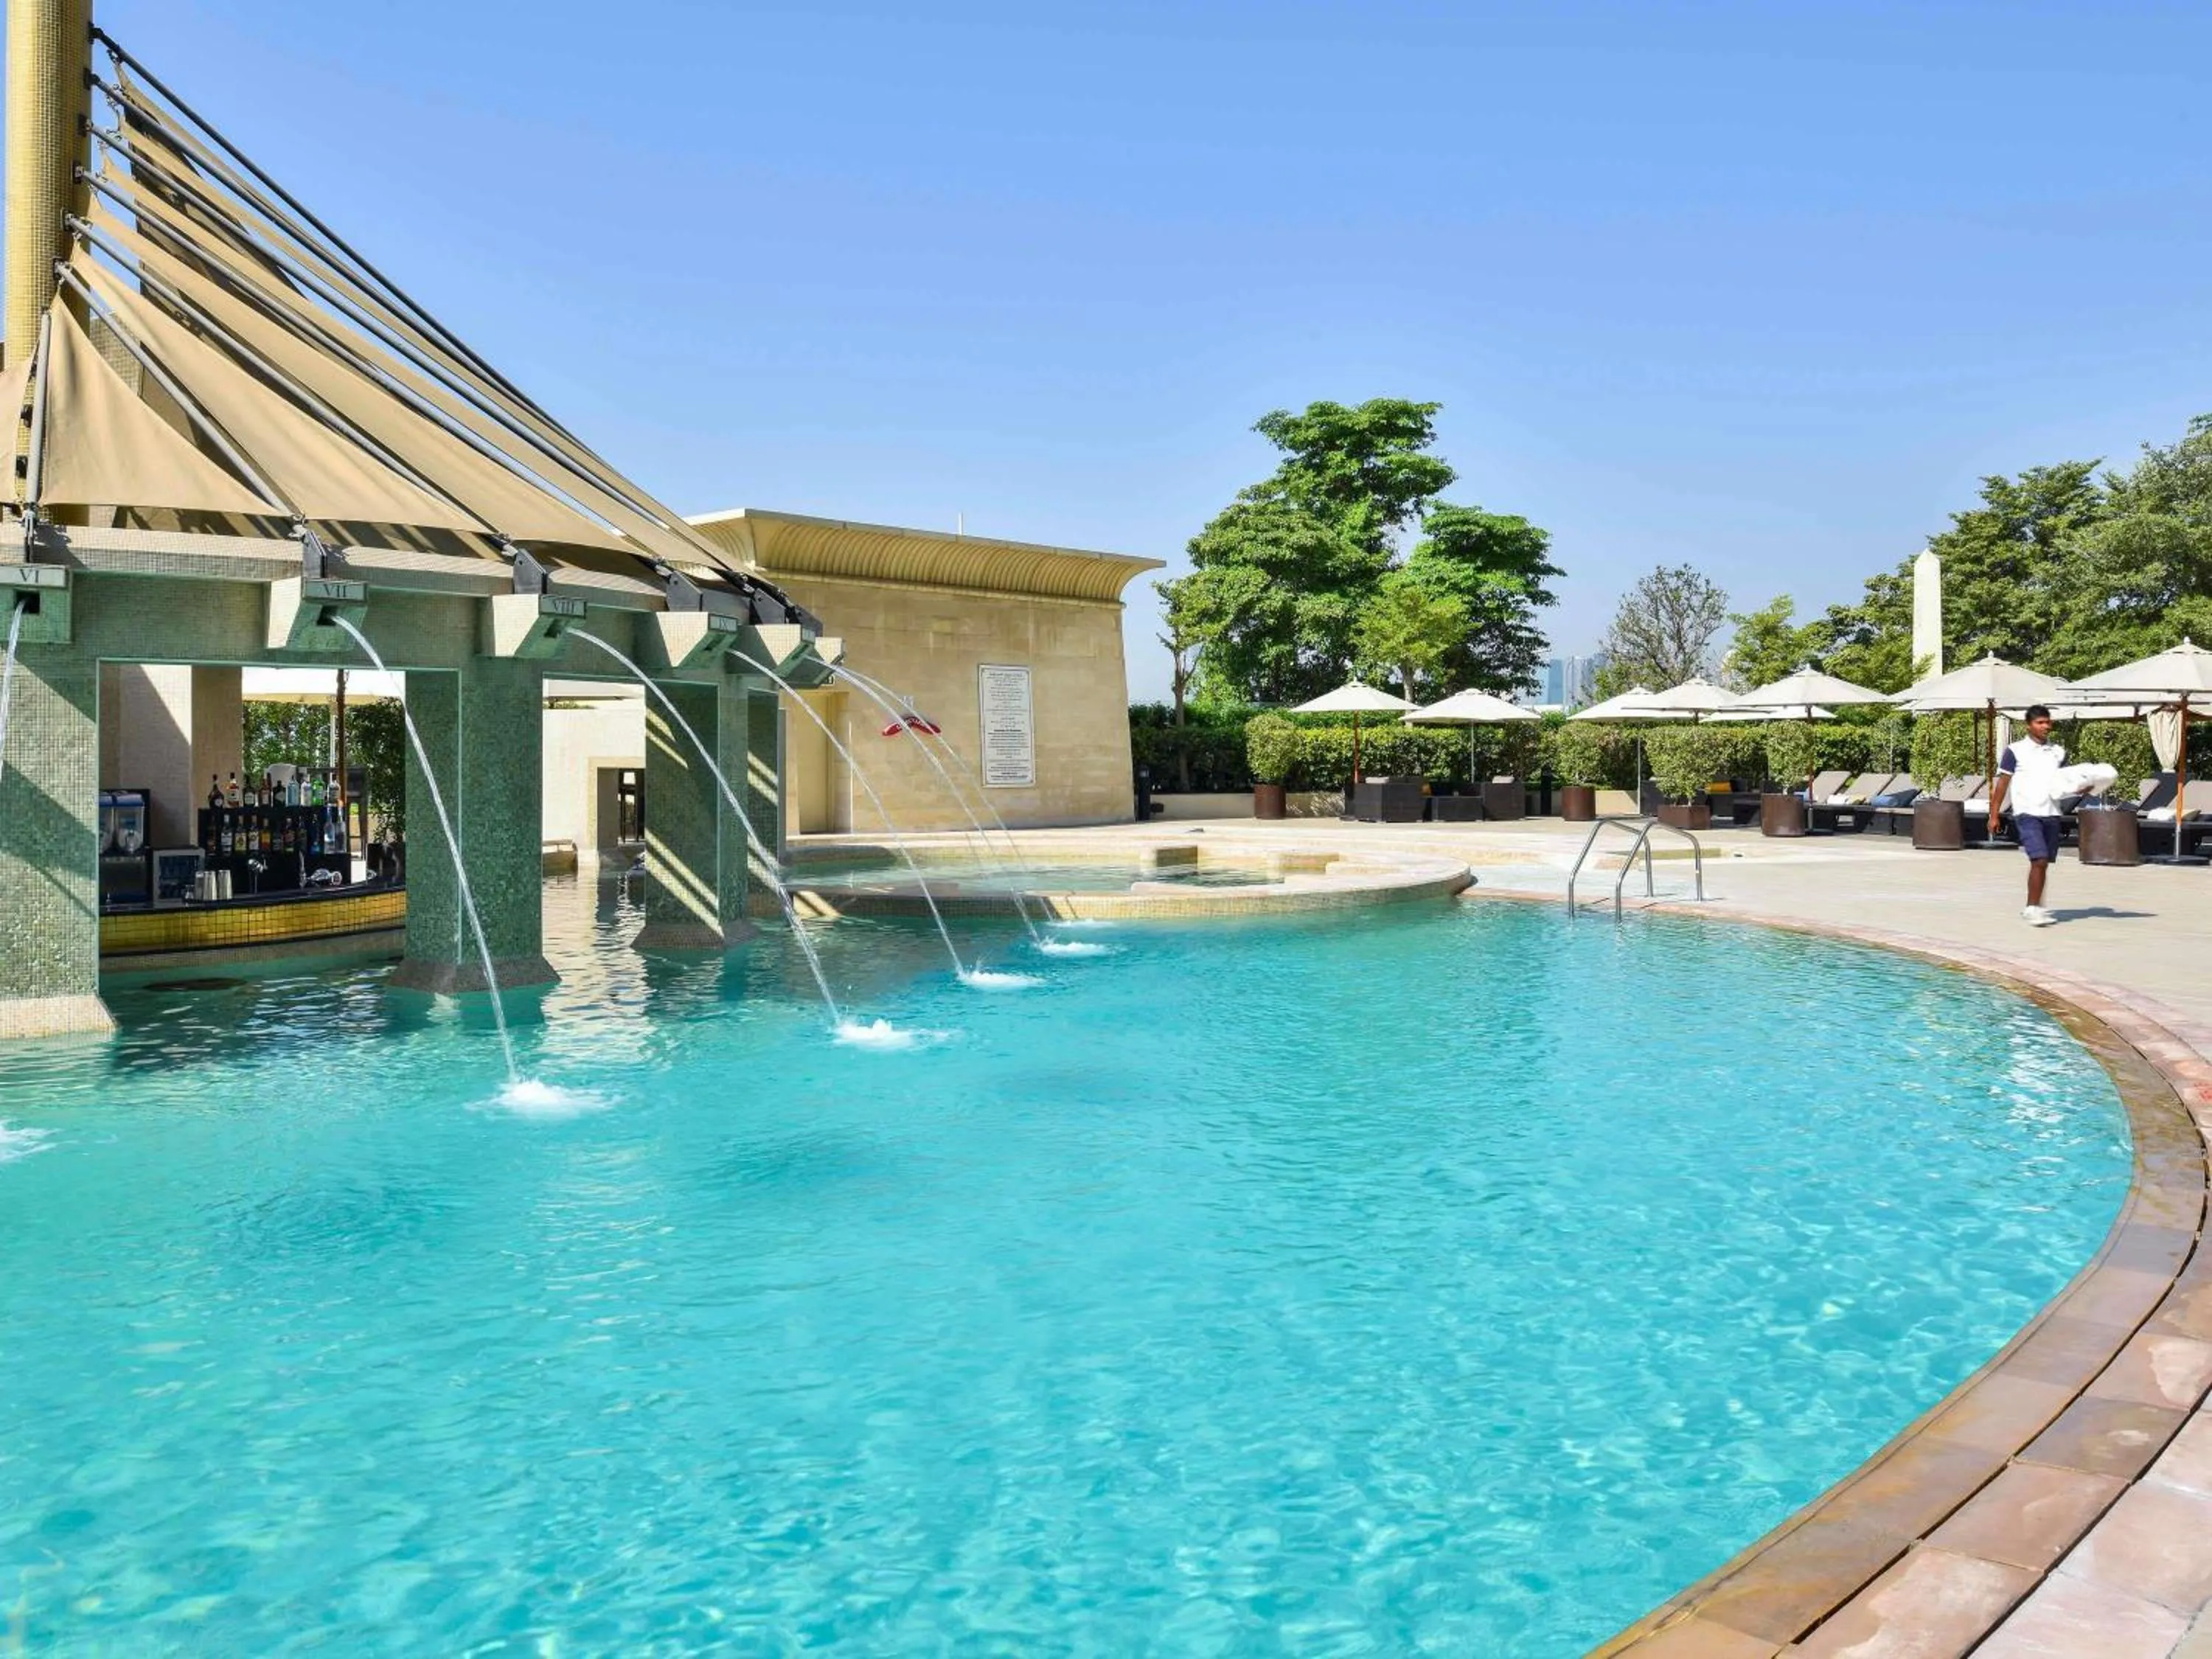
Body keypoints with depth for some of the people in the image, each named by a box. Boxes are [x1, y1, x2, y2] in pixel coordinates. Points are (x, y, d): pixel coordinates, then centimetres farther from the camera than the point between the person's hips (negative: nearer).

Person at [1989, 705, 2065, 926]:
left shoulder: (2058, 752, 14)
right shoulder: (2015, 750, 1)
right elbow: (2003, 783, 1)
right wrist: (1994, 815, -3)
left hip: (2052, 814, 5)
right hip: (2027, 813, -5)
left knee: (2043, 863, 8)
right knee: (2039, 860, -15)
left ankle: (2033, 908, 17)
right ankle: (2032, 909, -10)